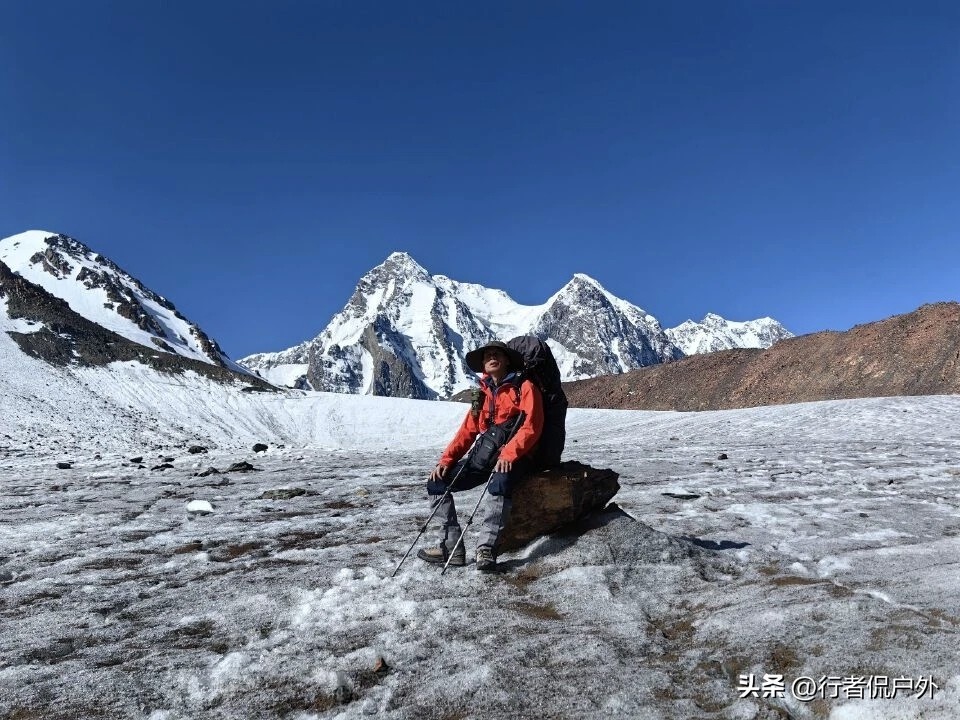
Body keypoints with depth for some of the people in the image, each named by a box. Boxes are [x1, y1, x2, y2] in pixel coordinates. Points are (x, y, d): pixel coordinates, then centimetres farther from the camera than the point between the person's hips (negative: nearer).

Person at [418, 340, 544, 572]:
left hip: (514, 458, -6)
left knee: (500, 480, -40)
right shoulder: (483, 393, 17)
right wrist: (446, 460, -1)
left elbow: (531, 427, -12)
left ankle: (486, 547, -32)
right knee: (437, 481, -7)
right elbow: (467, 431, 12)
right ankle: (451, 546, -7)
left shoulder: (524, 388, 0)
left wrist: (508, 454, -27)